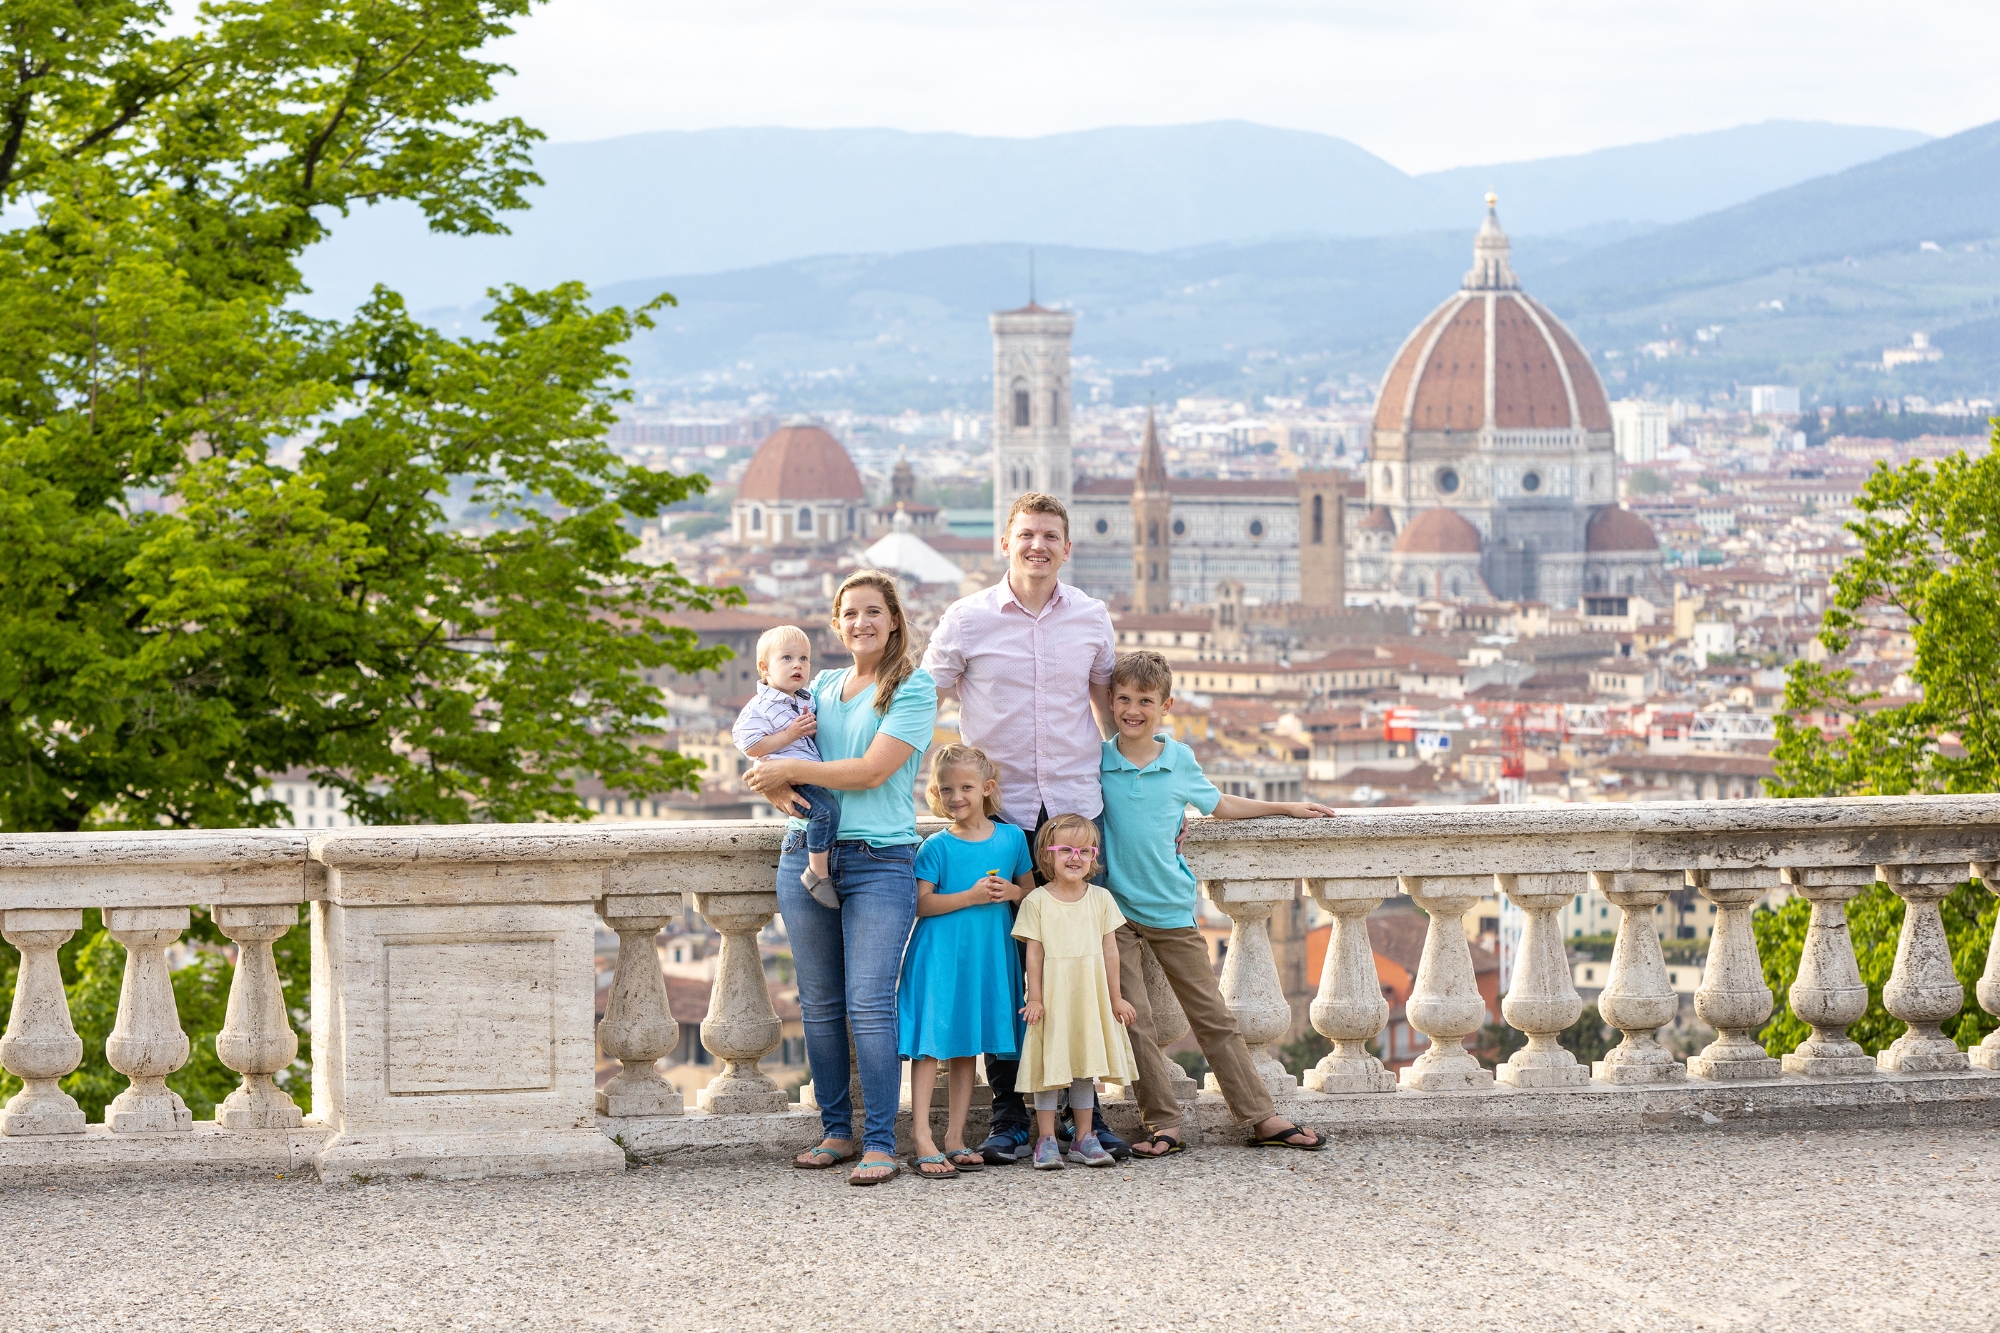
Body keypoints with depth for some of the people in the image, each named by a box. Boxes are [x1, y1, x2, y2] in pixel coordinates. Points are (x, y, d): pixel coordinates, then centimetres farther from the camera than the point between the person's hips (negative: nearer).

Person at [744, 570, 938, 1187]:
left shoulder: (914, 689, -1)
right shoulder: (821, 686, 16)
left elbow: (872, 770, -11)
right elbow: (771, 752, 18)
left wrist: (791, 769, -6)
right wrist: (777, 786, -6)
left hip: (879, 862, -5)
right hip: (807, 853, 5)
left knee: (870, 1003, -11)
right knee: (819, 1003, 7)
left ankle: (880, 1143, -8)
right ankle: (837, 1131, 15)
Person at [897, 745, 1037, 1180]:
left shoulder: (1010, 838, 5)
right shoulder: (937, 847, -6)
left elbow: (1031, 891, 14)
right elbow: (920, 903, -10)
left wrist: (1010, 892, -8)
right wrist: (971, 896, -19)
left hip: (987, 957, 4)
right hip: (940, 956, -4)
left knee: (967, 1048, 10)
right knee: (930, 1045, -8)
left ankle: (954, 1139, 16)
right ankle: (923, 1142, -11)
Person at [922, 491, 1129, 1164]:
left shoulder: (1091, 618, 7)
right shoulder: (968, 619, -1)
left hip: (1077, 806, 2)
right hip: (998, 810, -2)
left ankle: (1085, 1112, 10)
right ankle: (1009, 1117, 6)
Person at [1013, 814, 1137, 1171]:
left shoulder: (1100, 899, 5)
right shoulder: (1036, 901, -3)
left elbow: (1110, 950, 7)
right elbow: (1034, 953, -4)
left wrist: (1115, 998, 6)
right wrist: (1035, 998, -9)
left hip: (1091, 997, 3)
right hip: (1052, 997, -3)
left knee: (1086, 1067, 8)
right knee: (1049, 1065, -1)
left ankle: (1084, 1139, 14)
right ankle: (1046, 1140, 4)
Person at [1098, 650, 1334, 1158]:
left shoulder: (1180, 759, 3)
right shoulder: (1097, 761, -2)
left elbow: (1219, 804, 20)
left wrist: (1287, 808, 26)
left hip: (1171, 908, 1)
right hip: (1115, 907, -1)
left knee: (1213, 1018, 4)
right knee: (1133, 1020, -5)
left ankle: (1261, 1118, 5)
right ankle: (1163, 1122, 3)